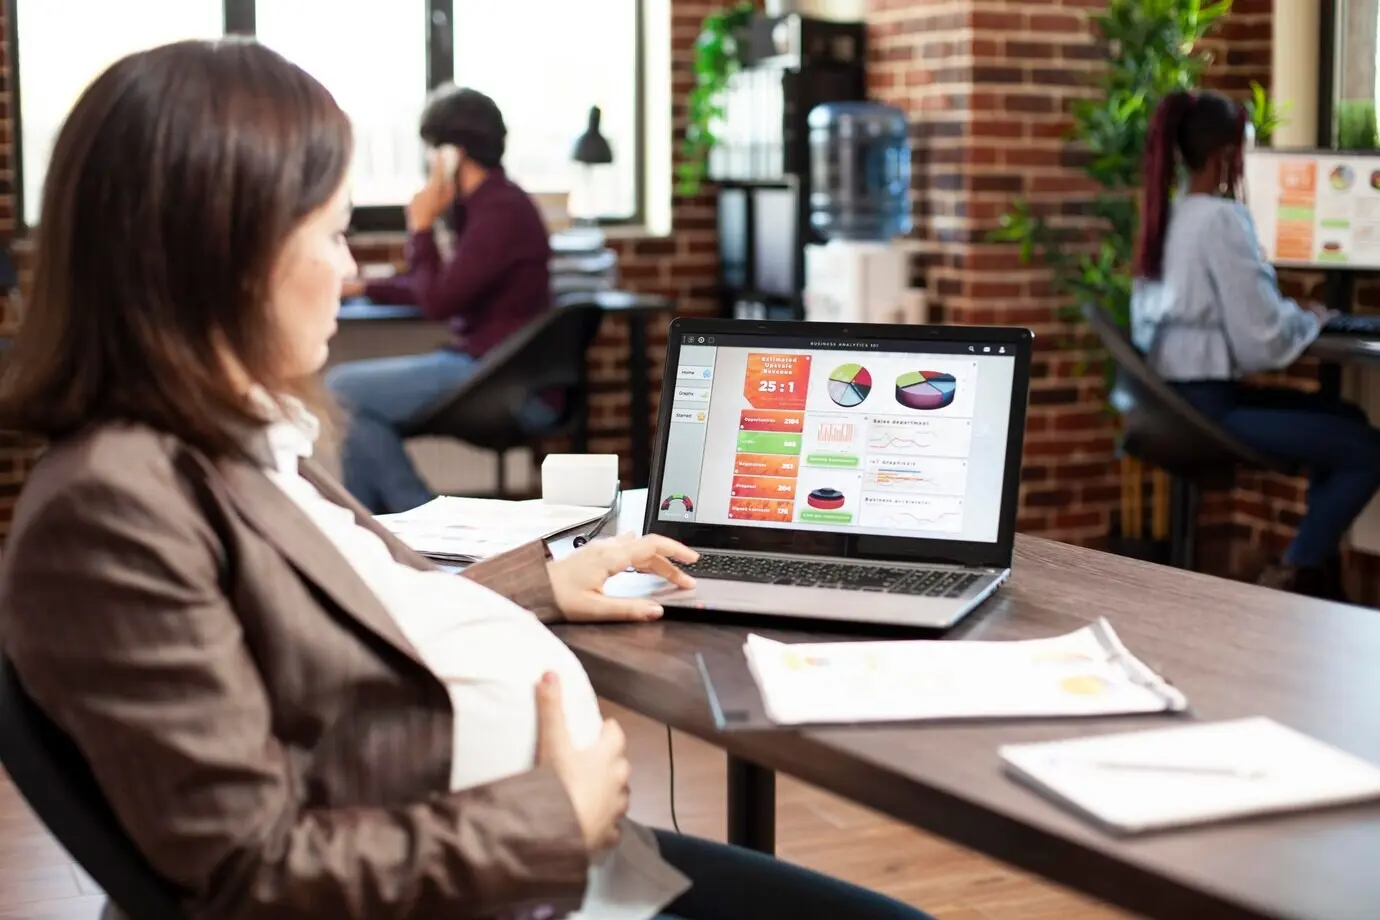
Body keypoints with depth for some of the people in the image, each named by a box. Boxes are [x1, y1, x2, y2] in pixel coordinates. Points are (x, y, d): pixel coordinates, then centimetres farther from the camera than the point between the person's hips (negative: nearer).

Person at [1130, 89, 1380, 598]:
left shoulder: (1166, 215, 11)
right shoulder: (1222, 220, -17)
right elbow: (1263, 342, -19)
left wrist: (1290, 312, 14)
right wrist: (1309, 320, 2)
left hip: (1174, 396, 10)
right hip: (1205, 405, -10)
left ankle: (1313, 563, 21)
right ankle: (1294, 574, 6)